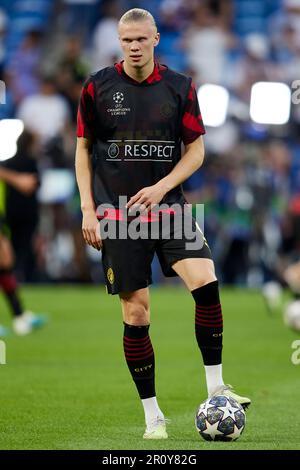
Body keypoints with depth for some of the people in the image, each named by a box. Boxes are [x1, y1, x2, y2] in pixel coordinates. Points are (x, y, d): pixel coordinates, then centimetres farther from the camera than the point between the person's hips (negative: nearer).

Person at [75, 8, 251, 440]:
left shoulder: (180, 88, 3)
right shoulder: (97, 88, 1)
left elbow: (196, 150, 6)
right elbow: (84, 149, 9)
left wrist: (161, 187, -9)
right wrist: (88, 209, 1)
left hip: (168, 207, 1)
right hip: (117, 214, -1)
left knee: (206, 281, -21)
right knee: (135, 312, -2)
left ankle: (215, 388, -10)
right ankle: (153, 415, 8)